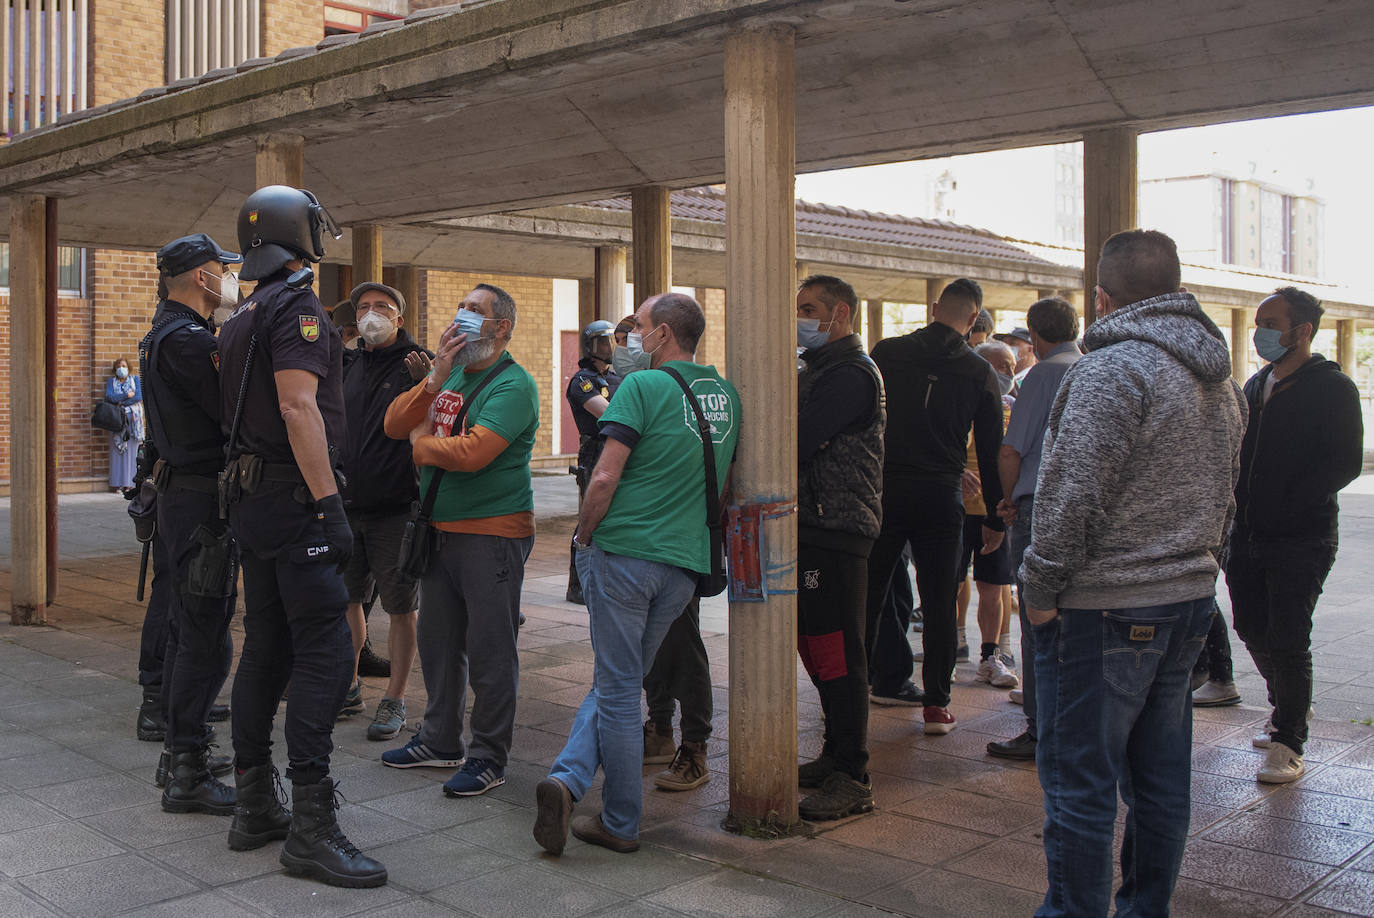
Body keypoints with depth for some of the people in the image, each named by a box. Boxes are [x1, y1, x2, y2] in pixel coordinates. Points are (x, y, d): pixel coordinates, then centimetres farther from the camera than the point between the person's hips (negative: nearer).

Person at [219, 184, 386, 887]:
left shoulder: (240, 320, 19)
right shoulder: (299, 308, -11)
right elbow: (298, 406, -22)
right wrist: (329, 502, -23)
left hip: (252, 500, 10)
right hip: (295, 500, -10)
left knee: (266, 648, 13)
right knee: (325, 652, -10)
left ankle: (254, 808, 20)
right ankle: (311, 828, -11)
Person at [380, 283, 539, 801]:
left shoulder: (513, 385, -12)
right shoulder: (451, 376, 15)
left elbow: (472, 453, -24)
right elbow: (395, 425, 5)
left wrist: (421, 444, -5)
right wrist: (435, 380, -9)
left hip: (493, 534, -8)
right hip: (441, 530, 8)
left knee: (488, 650, -1)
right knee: (437, 641, 16)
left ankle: (489, 757, 11)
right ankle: (440, 741, 31)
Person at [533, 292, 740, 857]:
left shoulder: (643, 386, -9)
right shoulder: (726, 395, 11)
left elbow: (606, 477, -14)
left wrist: (584, 534, 0)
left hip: (623, 553, -5)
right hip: (686, 563, 5)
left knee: (618, 687, 3)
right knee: (620, 682, 14)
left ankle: (621, 824, 7)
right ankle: (569, 777, 3)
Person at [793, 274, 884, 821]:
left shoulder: (850, 375, -13)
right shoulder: (815, 370, 21)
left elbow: (792, 443, -20)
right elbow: (794, 438, 15)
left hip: (836, 533, -10)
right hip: (808, 527, 10)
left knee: (836, 655, -6)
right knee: (815, 649, 15)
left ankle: (852, 780, 0)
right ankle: (836, 756, 26)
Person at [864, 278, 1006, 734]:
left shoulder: (886, 352, 1)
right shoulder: (980, 372, 2)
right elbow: (991, 449, 5)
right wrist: (995, 516, 12)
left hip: (884, 489, 0)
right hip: (941, 496, 0)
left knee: (868, 595, 9)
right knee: (939, 603, 8)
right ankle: (936, 703, 11)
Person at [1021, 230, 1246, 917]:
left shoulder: (1111, 369, -15)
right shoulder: (1221, 377, 13)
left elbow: (1073, 494, -20)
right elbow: (1224, 494, 18)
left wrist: (1041, 589, -11)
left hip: (1104, 609, -9)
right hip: (1190, 600, 9)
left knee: (1078, 781, 0)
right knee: (1159, 776, 16)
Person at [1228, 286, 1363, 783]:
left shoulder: (1332, 388, -7)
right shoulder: (1255, 385, 14)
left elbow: (1344, 463, -14)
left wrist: (1288, 503, -20)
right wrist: (1236, 503, 5)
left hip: (1301, 540, -7)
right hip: (1247, 535, 7)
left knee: (1287, 640, -4)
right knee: (1252, 630, 14)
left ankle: (1288, 742, 7)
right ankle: (1290, 708, 37)